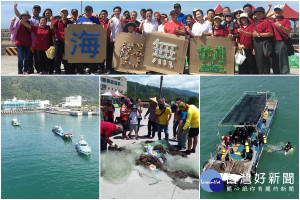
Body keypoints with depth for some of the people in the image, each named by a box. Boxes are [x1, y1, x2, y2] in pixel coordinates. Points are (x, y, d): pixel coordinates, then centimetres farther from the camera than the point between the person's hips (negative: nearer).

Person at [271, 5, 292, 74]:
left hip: (281, 43, -6)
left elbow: (288, 32, -10)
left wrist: (280, 26, -20)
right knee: (274, 63, 9)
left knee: (283, 63, -8)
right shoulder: (271, 22, 18)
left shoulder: (286, 21, 3)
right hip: (273, 44, 6)